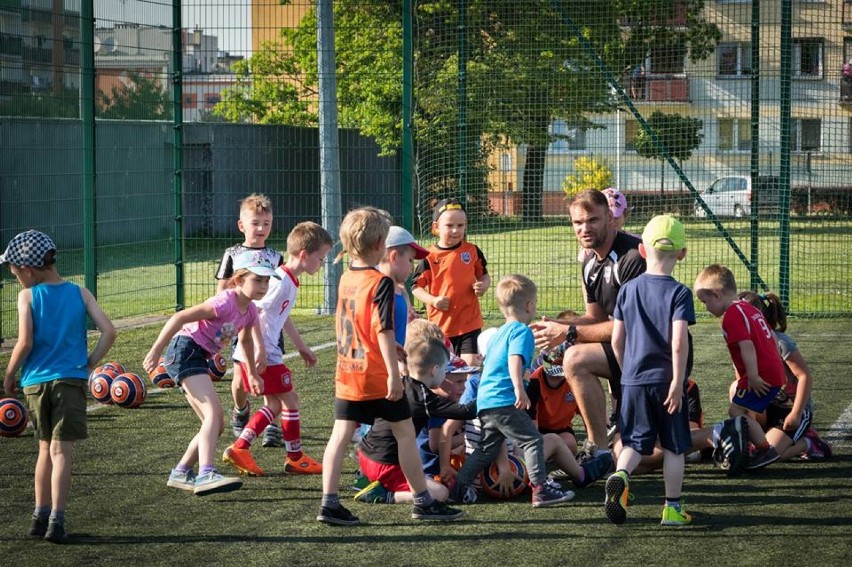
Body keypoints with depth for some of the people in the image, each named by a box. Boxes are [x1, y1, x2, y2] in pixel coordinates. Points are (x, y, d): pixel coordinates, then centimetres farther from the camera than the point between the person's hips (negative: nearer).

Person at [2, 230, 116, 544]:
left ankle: (40, 516, 22)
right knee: (61, 451, -3)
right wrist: (90, 364, 6)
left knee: (45, 448, 17)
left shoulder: (28, 296, -2)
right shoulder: (79, 292, 4)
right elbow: (108, 331, -4)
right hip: (70, 379, 0)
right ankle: (56, 521, -11)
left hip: (35, 382, 0)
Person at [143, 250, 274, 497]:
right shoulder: (224, 303, -20)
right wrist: (156, 351, -20)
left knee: (216, 424, 10)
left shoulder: (250, 311, 7)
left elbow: (246, 340, 29)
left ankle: (181, 473, 20)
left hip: (197, 358, 10)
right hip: (185, 350, -10)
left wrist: (252, 373, 36)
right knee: (214, 411, -24)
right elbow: (179, 318, -21)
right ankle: (206, 474, -35)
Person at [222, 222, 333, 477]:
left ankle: (239, 449, 11)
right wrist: (254, 357, -26)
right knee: (290, 400, 3)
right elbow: (251, 314, -25)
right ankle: (295, 458, 14)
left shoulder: (287, 280, 13)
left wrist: (302, 347, 35)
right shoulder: (282, 282, -19)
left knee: (274, 405, 16)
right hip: (263, 356, -10)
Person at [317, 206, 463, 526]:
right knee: (405, 432, 5)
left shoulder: (345, 279, 8)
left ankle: (329, 502, -1)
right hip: (377, 376, -7)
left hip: (347, 374, 7)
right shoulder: (380, 282, -15)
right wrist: (394, 373, -18)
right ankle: (423, 501, 12)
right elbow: (383, 331, -20)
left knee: (341, 434, 4)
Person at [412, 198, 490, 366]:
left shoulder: (472, 251, 2)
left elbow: (484, 275, 16)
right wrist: (433, 300, -16)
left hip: (469, 322, 0)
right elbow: (416, 287, 0)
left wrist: (483, 285, -7)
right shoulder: (430, 257, -5)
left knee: (470, 364, -5)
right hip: (440, 323, 0)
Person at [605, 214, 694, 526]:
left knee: (634, 442, 7)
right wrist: (678, 382, -14)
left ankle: (620, 476, -23)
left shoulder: (628, 289, 4)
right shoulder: (679, 293, -9)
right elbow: (679, 342, -19)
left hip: (633, 381, 3)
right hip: (666, 381, -3)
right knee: (673, 447, 10)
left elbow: (616, 340, 6)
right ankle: (673, 507, 13)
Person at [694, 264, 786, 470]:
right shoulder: (748, 307, 16)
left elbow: (747, 346, -24)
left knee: (737, 410, -9)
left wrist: (753, 376, -25)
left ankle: (765, 450, -8)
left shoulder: (731, 316, -14)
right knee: (735, 391, 24)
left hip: (763, 375, -11)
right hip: (775, 369, 11)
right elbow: (771, 336, 21)